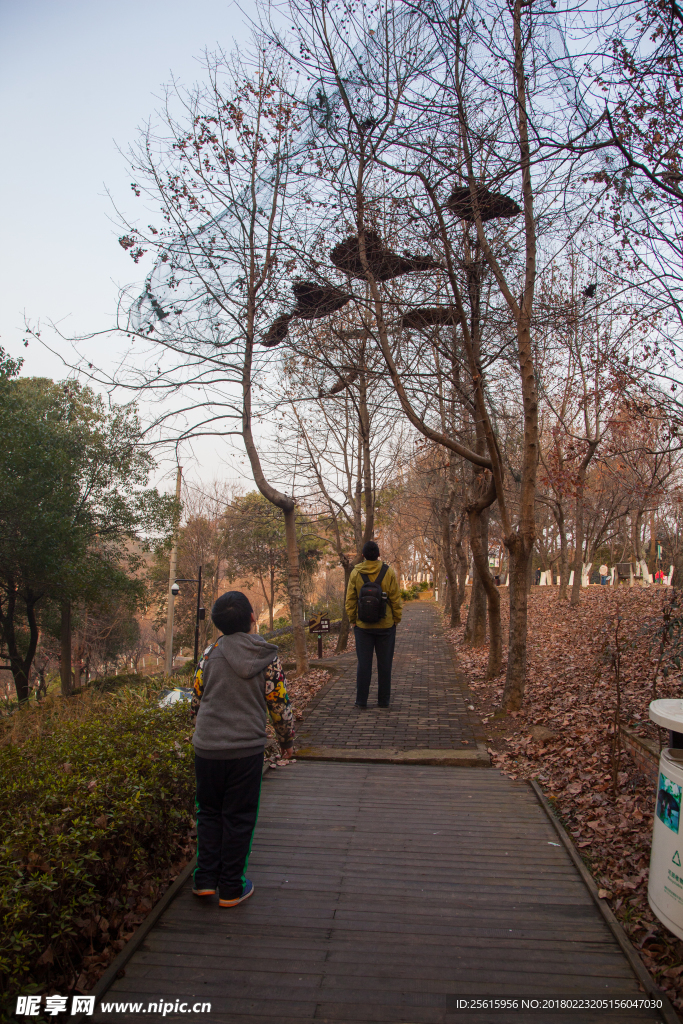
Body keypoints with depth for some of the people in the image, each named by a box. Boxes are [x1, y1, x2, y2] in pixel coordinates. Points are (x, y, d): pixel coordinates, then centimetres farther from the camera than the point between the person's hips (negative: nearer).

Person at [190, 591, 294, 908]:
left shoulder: (211, 653, -4)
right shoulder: (268, 659, -7)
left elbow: (196, 699, 5)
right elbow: (280, 706, -2)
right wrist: (286, 741, 15)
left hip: (206, 748, 2)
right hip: (246, 750, -1)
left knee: (209, 812, 20)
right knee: (238, 818, 12)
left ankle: (205, 879, 23)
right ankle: (231, 888, 22)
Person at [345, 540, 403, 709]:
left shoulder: (355, 573, -4)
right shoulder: (389, 572, -6)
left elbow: (350, 601, -1)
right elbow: (396, 599, -5)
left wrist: (353, 621, 8)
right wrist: (396, 620, 6)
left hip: (362, 626, 1)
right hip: (386, 625, -1)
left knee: (363, 663, 7)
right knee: (384, 663, 8)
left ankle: (361, 701, 9)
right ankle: (383, 700, 14)